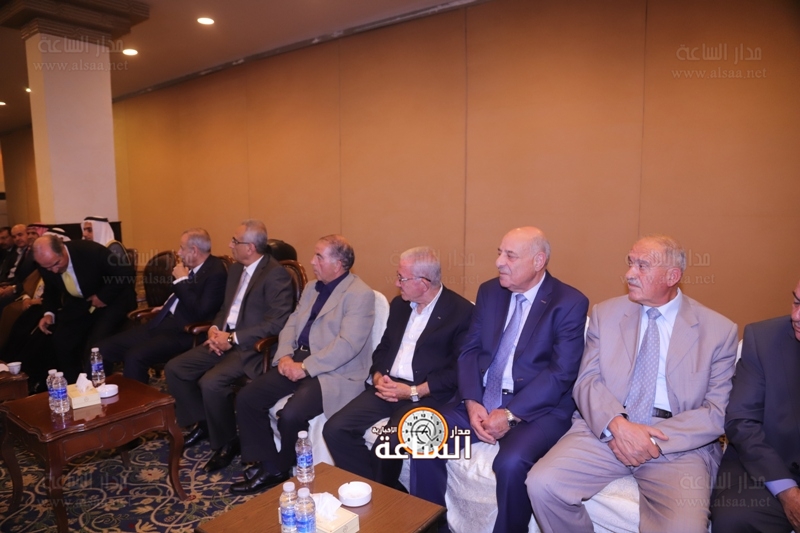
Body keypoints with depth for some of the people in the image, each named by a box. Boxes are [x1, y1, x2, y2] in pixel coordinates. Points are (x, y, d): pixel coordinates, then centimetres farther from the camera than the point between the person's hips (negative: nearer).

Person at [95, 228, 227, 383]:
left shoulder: (216, 271, -13)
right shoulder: (193, 266, 12)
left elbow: (200, 313, -21)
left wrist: (182, 281, -13)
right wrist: (166, 307, 14)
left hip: (182, 332, -9)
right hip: (161, 323, 9)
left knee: (135, 357, -29)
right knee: (103, 349, 1)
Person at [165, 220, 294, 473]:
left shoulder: (276, 274, -16)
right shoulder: (236, 269, 12)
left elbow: (277, 322, -23)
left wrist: (233, 338, -21)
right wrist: (215, 329, -1)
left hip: (252, 346, -9)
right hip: (224, 340, 9)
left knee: (210, 383, -28)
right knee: (174, 368, 2)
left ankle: (226, 442, -2)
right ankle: (201, 423, 22)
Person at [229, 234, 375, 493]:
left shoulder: (360, 294, -11)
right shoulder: (311, 288, 16)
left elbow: (347, 345, -20)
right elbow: (290, 326, 15)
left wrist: (305, 367, -20)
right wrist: (285, 356, -5)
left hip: (334, 373, -8)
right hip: (297, 363, 8)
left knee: (291, 415, -27)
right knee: (246, 398, -6)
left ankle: (284, 470, 6)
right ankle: (268, 466, 7)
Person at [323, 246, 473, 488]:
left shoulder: (461, 311, -7)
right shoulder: (399, 304, 15)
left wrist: (413, 391, -17)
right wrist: (378, 376, -3)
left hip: (427, 395, -6)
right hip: (387, 386, 7)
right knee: (335, 429, -12)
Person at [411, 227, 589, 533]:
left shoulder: (570, 303, -7)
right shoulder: (489, 292, 9)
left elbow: (561, 373, -14)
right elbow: (469, 352, 6)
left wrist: (510, 414, -20)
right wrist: (472, 403, -10)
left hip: (537, 409, -4)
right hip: (481, 401, 5)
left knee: (511, 463, -32)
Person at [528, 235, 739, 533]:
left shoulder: (719, 330, 3)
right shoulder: (605, 313, 8)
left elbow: (717, 412, -2)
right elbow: (588, 381, 1)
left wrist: (656, 441, -15)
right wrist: (617, 424, -18)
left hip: (680, 442, -1)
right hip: (605, 429, 2)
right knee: (542, 484, -20)